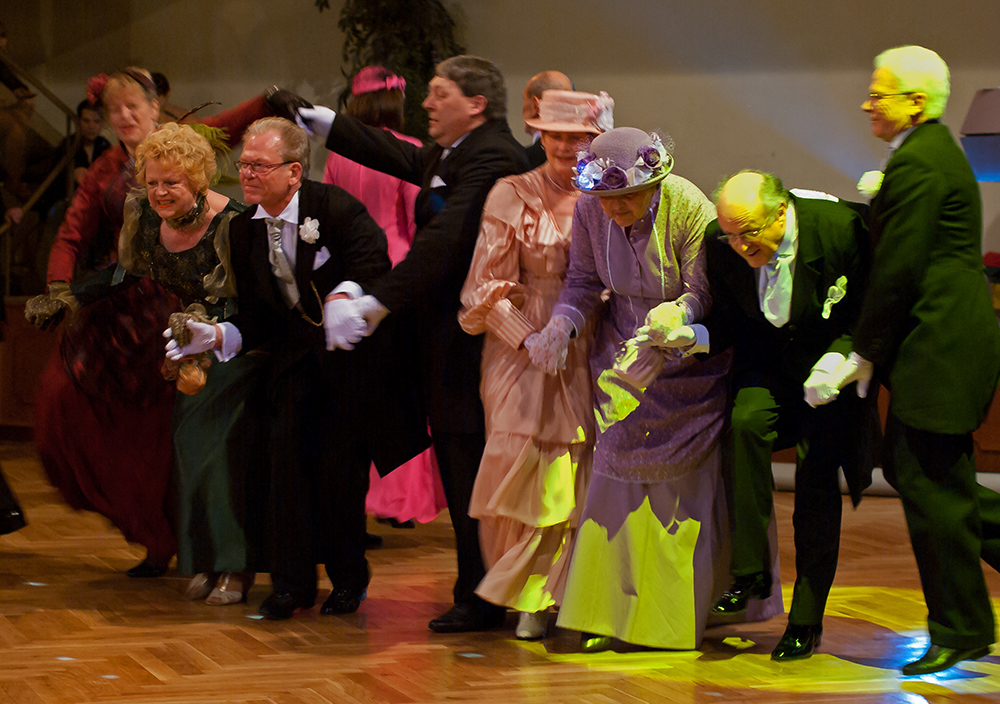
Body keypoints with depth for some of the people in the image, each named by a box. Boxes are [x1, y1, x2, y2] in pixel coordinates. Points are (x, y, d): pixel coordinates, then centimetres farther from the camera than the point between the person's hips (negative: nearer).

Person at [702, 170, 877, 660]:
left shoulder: (840, 228, -24)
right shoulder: (720, 244, -13)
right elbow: (728, 325, -1)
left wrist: (838, 360, -27)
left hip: (828, 363, -2)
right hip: (767, 364, 2)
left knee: (817, 477, -7)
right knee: (745, 423, -28)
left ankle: (806, 620, 7)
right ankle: (751, 573, -18)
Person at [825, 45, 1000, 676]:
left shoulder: (915, 163, -16)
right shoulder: (936, 151, 17)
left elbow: (898, 269, -18)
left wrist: (865, 353, -11)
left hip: (938, 345, -11)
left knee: (933, 487, -3)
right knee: (909, 471, 15)